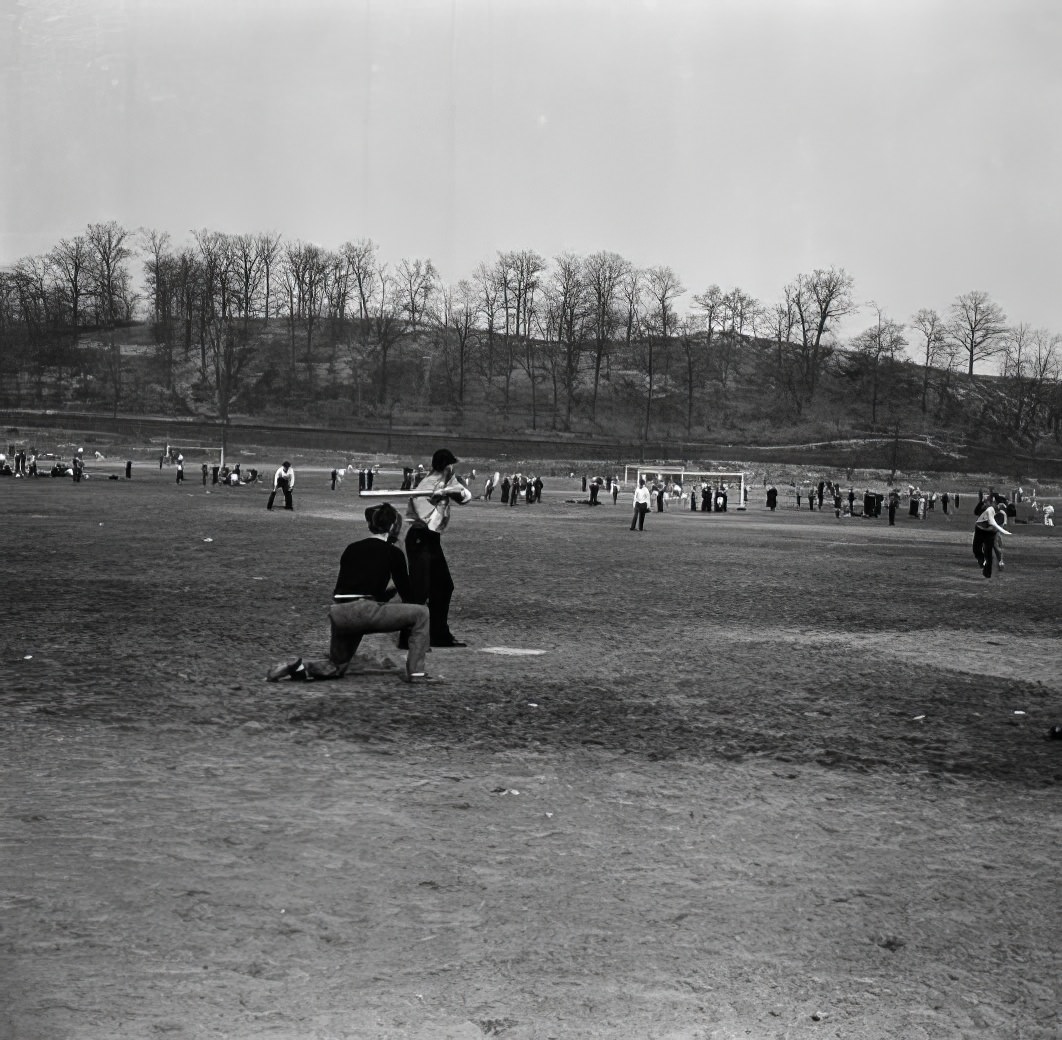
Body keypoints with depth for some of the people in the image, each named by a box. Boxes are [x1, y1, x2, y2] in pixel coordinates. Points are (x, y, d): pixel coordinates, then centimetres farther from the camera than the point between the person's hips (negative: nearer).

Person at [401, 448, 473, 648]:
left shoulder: (448, 481, 5)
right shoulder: (425, 487, -21)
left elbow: (466, 496, -7)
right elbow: (430, 522, -29)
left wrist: (448, 491, -23)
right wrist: (440, 498, -25)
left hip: (433, 539, 10)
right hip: (419, 539, -10)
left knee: (444, 586, 15)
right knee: (419, 590, -13)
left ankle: (440, 634, 25)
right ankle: (408, 638, -10)